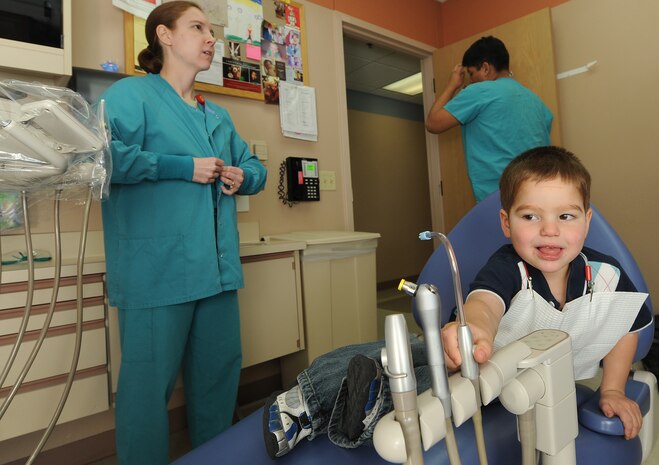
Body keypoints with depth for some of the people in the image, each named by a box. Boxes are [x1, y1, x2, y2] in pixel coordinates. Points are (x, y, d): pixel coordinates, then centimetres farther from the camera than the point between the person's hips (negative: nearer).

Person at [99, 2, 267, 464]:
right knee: (148, 385, 3)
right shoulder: (132, 93, -1)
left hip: (217, 269, 7)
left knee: (220, 374, 17)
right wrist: (185, 168, -16)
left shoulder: (219, 116, 21)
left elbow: (255, 167, 27)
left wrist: (243, 176, 4)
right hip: (157, 271, -7)